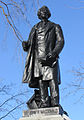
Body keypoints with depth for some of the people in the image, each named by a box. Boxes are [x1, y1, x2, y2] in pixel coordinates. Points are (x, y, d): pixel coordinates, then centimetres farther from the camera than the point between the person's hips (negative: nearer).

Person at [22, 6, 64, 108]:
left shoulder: (55, 27, 17)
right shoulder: (35, 28, 26)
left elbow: (60, 41, 4)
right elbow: (30, 43, 22)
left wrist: (54, 52, -13)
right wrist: (25, 45, -3)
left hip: (50, 58, -3)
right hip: (38, 57, 3)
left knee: (52, 80, -13)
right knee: (41, 81, -6)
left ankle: (55, 104, -15)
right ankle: (44, 103, -7)